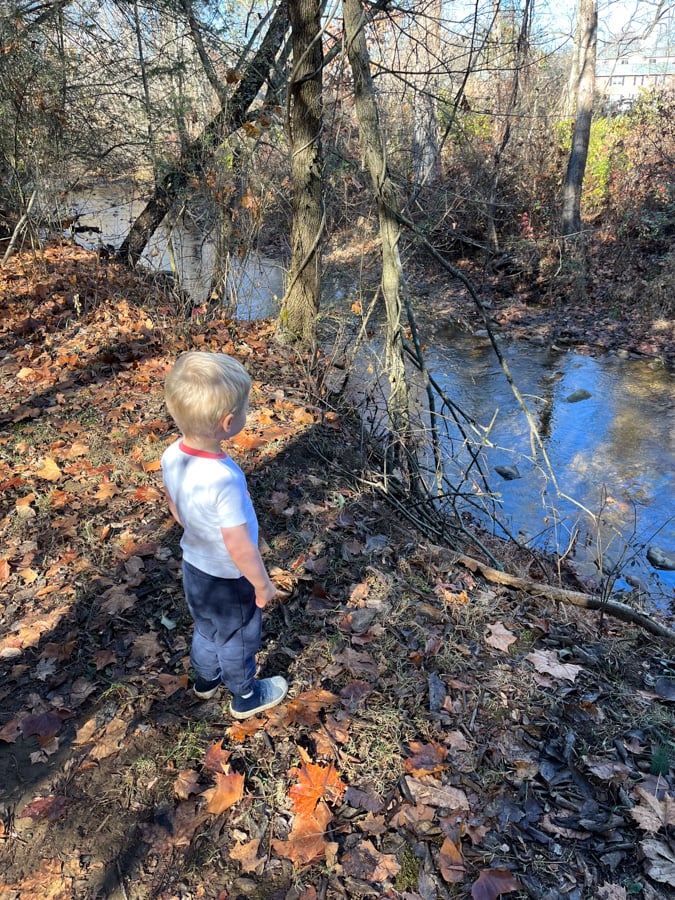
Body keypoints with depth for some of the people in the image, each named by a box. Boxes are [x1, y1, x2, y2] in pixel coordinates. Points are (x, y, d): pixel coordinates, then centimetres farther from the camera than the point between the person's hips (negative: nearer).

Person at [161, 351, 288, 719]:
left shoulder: (172, 455, -17)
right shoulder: (224, 479, -40)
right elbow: (239, 546, -31)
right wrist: (263, 584, -15)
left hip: (193, 564, 6)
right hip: (229, 579, -6)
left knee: (206, 628, 32)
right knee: (237, 638, 21)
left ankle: (206, 678, 57)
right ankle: (245, 696, 47)